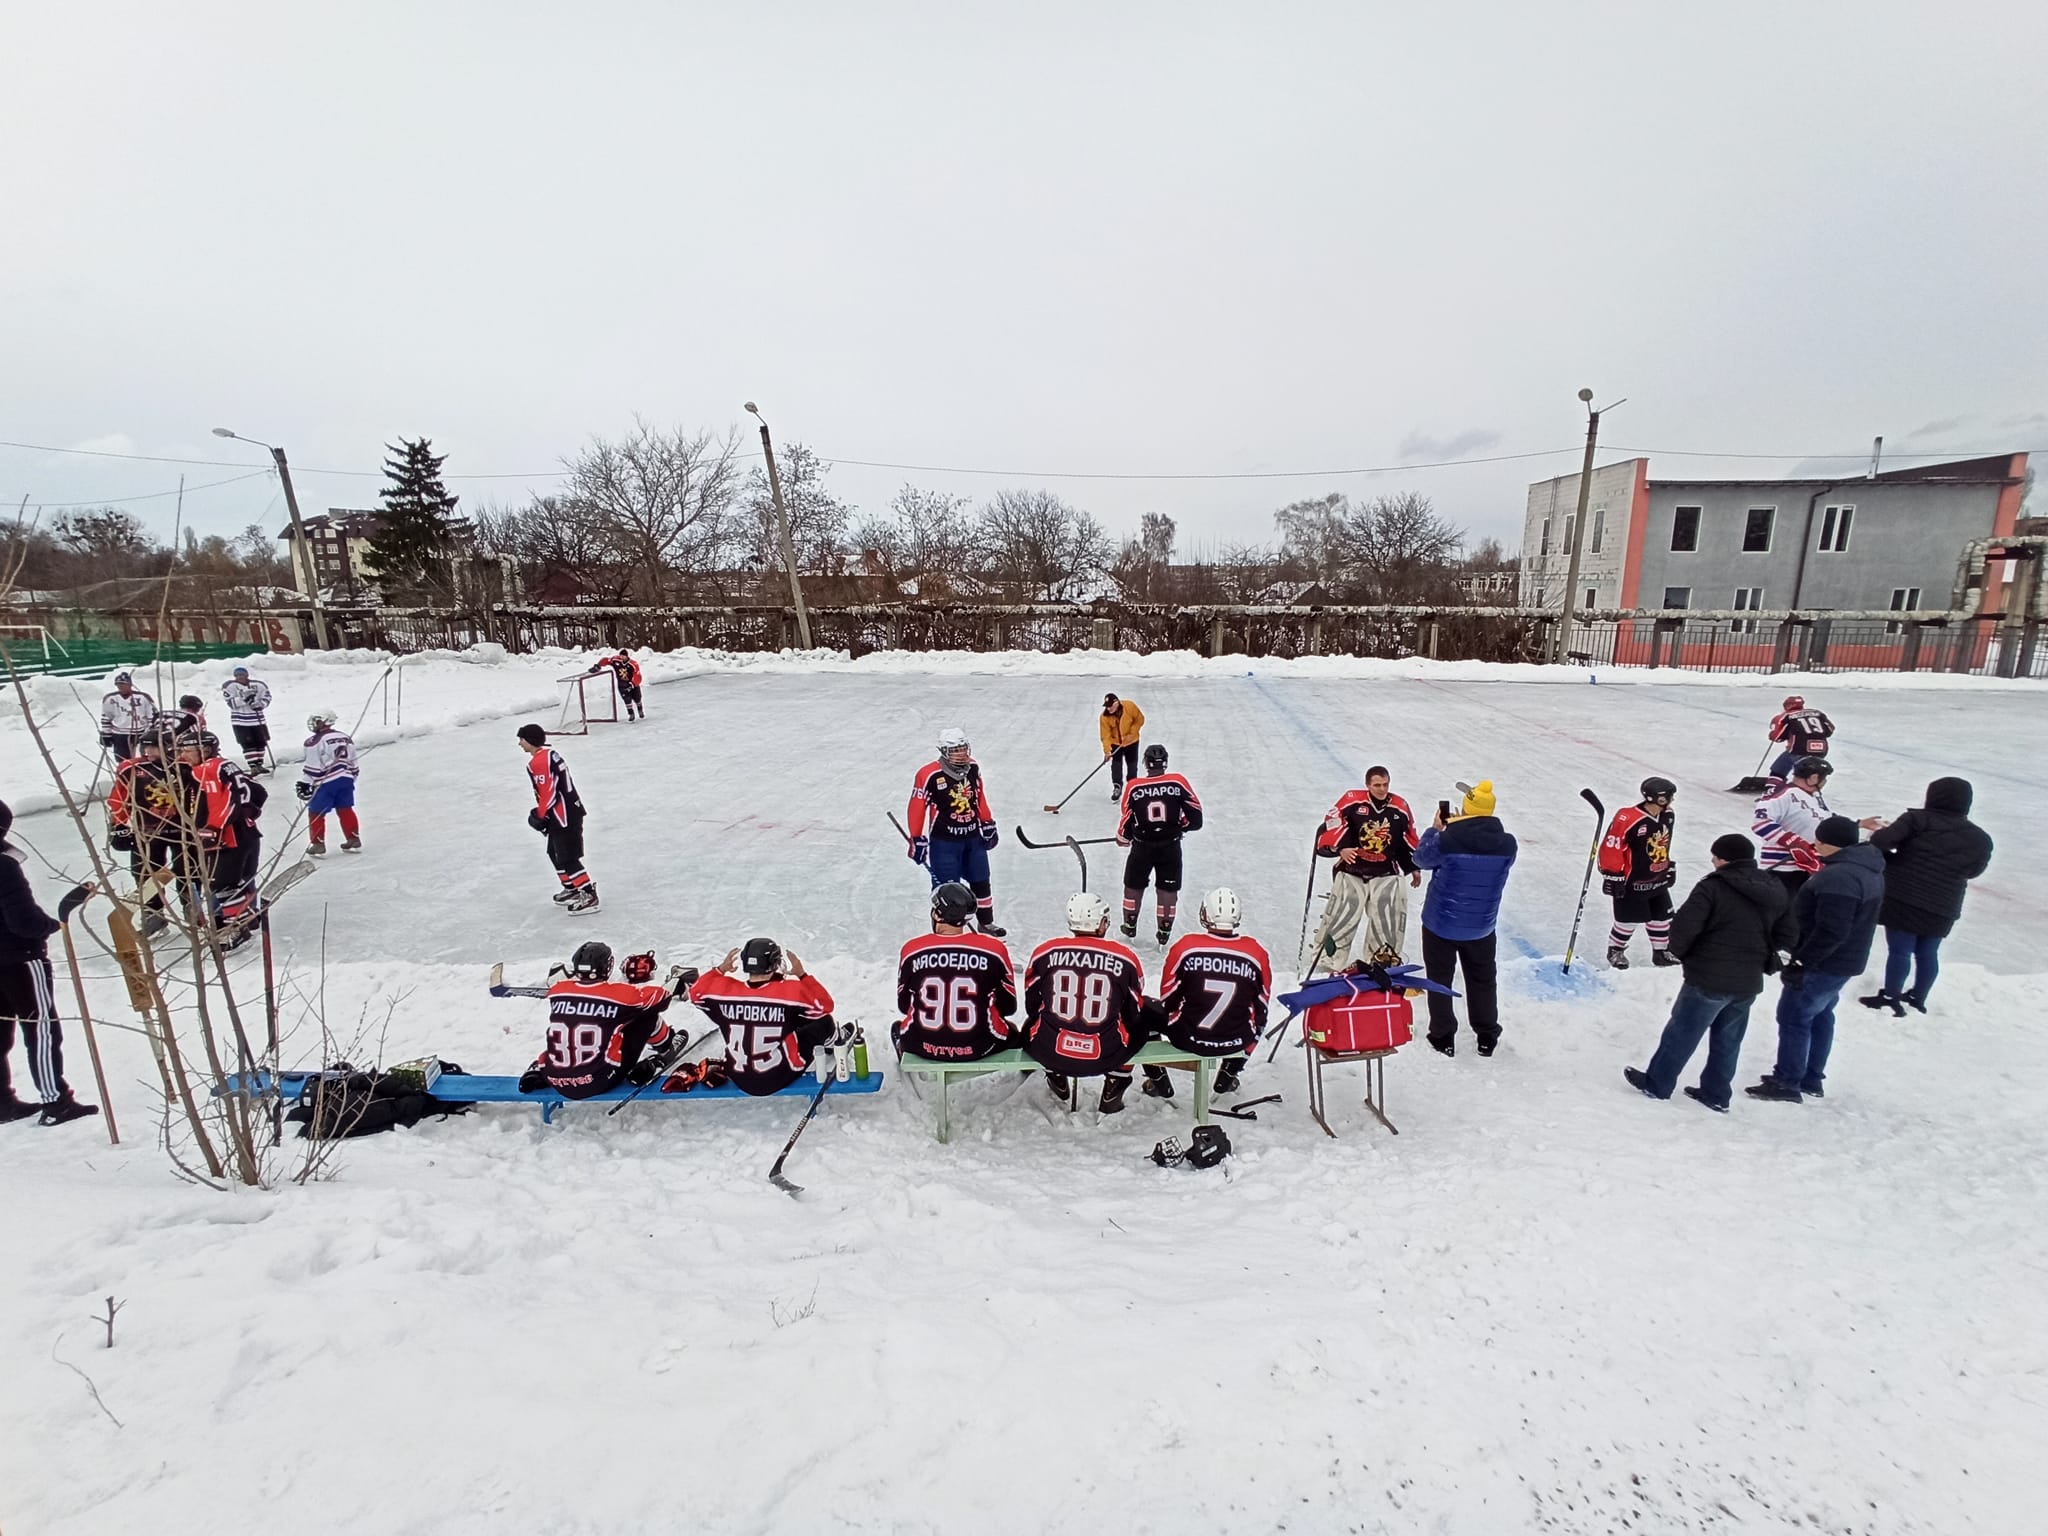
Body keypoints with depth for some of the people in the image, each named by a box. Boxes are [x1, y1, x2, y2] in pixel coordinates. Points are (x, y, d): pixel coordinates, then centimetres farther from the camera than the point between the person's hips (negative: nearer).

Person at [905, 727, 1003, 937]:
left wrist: (988, 825, 13)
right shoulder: (929, 775, -20)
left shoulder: (973, 767, -2)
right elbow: (916, 808, -15)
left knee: (981, 882, 18)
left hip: (973, 837, 6)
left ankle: (986, 923, 36)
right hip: (944, 842, -6)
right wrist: (918, 840, -12)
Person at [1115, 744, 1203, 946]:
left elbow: (1126, 820, -5)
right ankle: (1165, 932, 22)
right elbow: (1195, 814, -7)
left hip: (1142, 846, 0)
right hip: (1170, 846, 0)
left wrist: (1123, 839, 14)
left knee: (1133, 886, 19)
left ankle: (1130, 926, 34)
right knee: (1168, 889, 14)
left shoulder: (1134, 787, -12)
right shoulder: (1178, 782, -11)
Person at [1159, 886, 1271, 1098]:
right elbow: (1262, 1006, 4)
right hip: (1236, 1042, 2)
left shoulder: (1185, 946, -15)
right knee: (1256, 1021, 34)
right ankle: (1228, 1076, 40)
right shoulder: (1256, 952, -10)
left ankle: (1158, 1081, 30)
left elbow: (1167, 999, -3)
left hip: (1188, 1037, -2)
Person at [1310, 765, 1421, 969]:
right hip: (1352, 871, -3)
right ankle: (1326, 960, 11)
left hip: (1386, 874, 3)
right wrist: (1340, 848, -24)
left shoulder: (1400, 807, 2)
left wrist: (1414, 867, 18)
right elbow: (1332, 825, -10)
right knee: (1340, 918, -2)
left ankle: (1385, 961, 24)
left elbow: (1409, 839, 13)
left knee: (1389, 921, 4)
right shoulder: (1352, 801, -11)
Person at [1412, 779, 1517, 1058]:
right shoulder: (1507, 844, -14)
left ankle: (1443, 1037, 22)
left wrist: (1435, 829, 7)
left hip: (1441, 924, -3)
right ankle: (1487, 1037, 35)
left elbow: (1422, 858, -6)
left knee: (1440, 980, 15)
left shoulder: (1447, 840, -25)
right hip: (1481, 927, 3)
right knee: (1483, 981, 23)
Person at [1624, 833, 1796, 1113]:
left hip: (1709, 978, -7)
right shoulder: (1775, 891, 5)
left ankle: (1657, 1083, 14)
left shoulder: (1713, 886, -17)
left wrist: (1680, 952, -3)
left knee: (1682, 1032, 5)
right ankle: (1716, 1094, 25)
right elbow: (1787, 935, 11)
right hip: (1749, 983, 7)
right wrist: (1756, 951, 19)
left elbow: (1684, 927, -22)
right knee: (1727, 1041, 17)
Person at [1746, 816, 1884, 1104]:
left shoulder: (1838, 877, -27)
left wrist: (1801, 963, -22)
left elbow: (1831, 932, -29)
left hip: (1825, 963, -10)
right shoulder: (1868, 868, 8)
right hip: (1845, 961, 10)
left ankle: (1787, 1083, 7)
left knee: (1793, 1017, -1)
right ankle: (1811, 1079, 30)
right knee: (1819, 1016, 19)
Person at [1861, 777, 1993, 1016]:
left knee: (1899, 950, 0)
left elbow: (1879, 841, -17)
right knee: (1928, 953, 17)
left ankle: (1890, 998, 4)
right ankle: (1918, 998, 28)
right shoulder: (1980, 838, 7)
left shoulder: (1919, 819, -10)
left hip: (1903, 898, -5)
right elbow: (1973, 871, 18)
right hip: (1942, 907, 5)